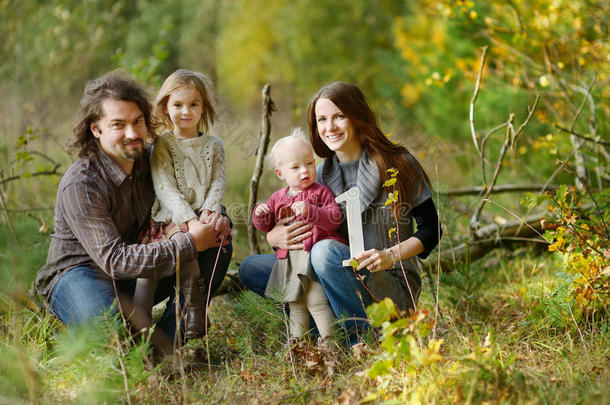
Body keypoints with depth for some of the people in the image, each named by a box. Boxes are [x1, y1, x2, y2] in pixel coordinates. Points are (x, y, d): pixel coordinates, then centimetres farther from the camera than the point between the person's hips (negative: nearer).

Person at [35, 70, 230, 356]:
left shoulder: (149, 159, -4)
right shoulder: (79, 185, -25)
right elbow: (114, 259, -30)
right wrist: (188, 244, -30)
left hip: (136, 272, 7)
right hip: (79, 274, -7)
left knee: (217, 238, -6)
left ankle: (166, 341, -4)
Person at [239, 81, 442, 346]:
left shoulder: (396, 164, -8)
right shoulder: (323, 174, 7)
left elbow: (431, 228, -5)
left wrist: (390, 256, -22)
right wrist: (274, 236, -13)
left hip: (393, 286, -6)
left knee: (325, 251, -34)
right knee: (250, 269, -2)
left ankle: (365, 339, -20)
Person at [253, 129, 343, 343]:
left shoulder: (321, 192, -1)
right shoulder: (278, 198, 13)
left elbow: (335, 217, -14)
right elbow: (267, 226, 18)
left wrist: (310, 211, -26)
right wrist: (260, 215, -4)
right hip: (289, 258, 6)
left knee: (316, 299, -12)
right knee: (295, 302, 15)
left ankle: (328, 337, 0)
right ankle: (297, 339, 27)